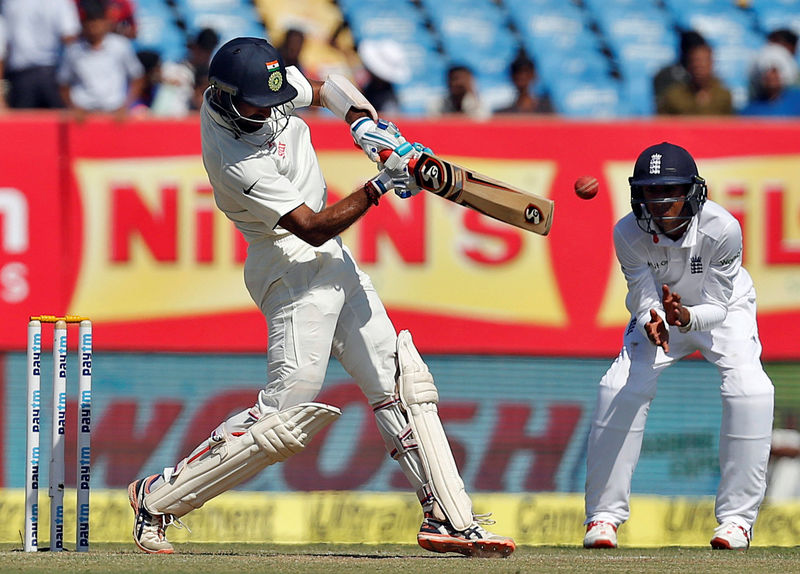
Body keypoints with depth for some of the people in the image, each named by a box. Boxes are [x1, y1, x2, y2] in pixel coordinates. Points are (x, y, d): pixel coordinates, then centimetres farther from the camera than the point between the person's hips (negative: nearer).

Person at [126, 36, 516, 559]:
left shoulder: (263, 88, -4)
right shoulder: (235, 161, -27)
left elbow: (326, 90, 15)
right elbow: (312, 226, -26)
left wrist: (365, 121, -4)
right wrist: (381, 186, -27)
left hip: (332, 262, 9)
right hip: (294, 271, -9)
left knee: (403, 381, 6)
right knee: (286, 416, -11)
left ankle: (449, 519, 8)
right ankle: (157, 499, -1)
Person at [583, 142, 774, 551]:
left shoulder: (722, 229, -33)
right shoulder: (628, 233, -27)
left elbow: (716, 306, -28)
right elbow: (644, 300, -23)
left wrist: (687, 317, -50)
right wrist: (652, 325, -46)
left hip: (722, 310, -1)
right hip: (660, 310, 2)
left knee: (749, 389, -25)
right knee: (619, 387, -19)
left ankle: (737, 516, -12)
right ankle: (604, 513, -4)